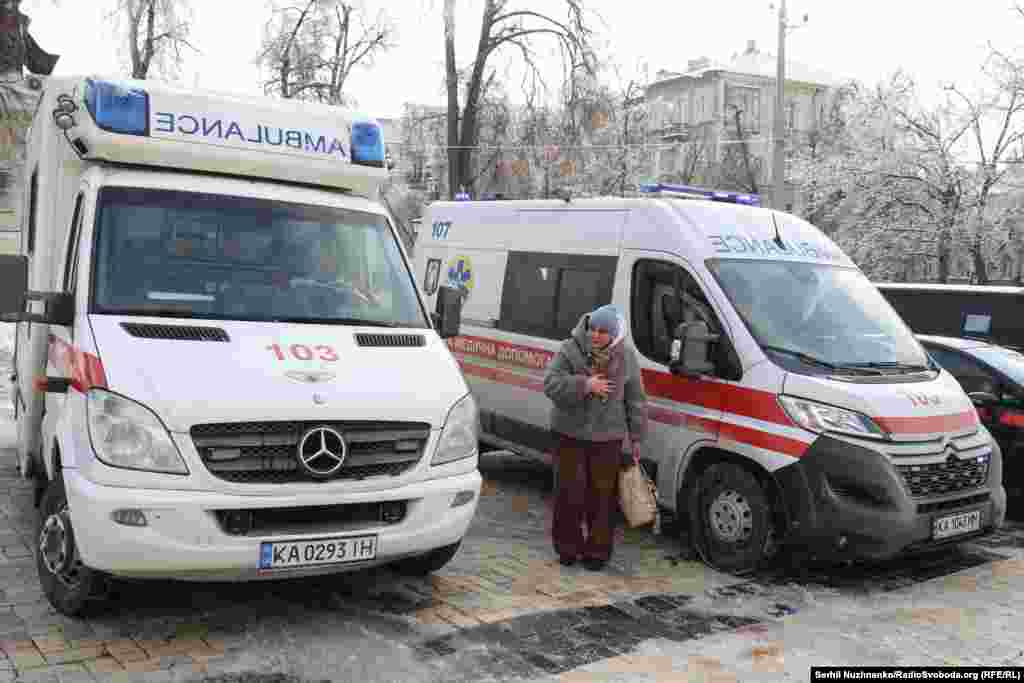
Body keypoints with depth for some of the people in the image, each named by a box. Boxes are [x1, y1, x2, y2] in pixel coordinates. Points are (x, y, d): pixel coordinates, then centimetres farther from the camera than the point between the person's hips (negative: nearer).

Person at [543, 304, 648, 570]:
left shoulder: (626, 357, 0)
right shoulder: (570, 349, -6)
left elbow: (636, 401, 6)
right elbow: (551, 383, -13)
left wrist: (636, 437, 6)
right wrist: (584, 384, -24)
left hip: (607, 438, 1)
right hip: (571, 434, -1)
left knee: (602, 495, 5)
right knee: (570, 492, 3)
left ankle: (597, 550, 19)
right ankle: (568, 547, 19)